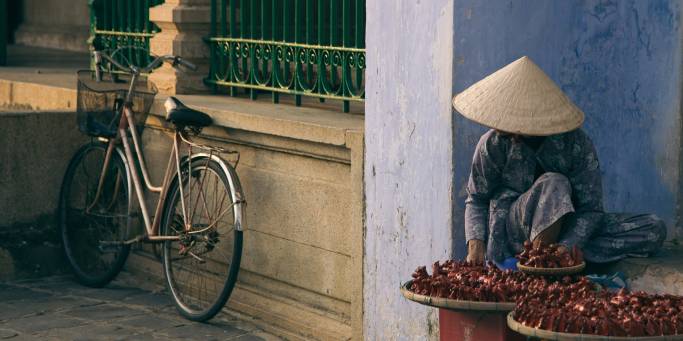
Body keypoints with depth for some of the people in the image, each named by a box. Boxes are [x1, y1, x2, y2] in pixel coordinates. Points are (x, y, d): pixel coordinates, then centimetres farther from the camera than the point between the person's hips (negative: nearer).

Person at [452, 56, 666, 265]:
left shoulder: (575, 144, -13)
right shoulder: (493, 145, -10)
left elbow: (590, 208, -13)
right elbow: (477, 200, 2)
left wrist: (566, 247, -32)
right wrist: (475, 243, -17)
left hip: (565, 227, 3)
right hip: (514, 230, -2)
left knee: (654, 230, -18)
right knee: (554, 184, -33)